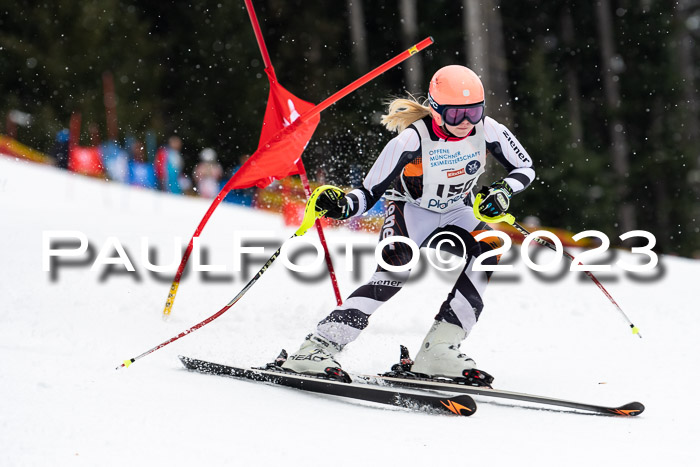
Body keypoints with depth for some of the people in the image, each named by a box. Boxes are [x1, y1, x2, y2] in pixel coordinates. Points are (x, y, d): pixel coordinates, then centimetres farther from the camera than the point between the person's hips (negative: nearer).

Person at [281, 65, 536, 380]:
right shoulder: (412, 140, -29)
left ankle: (439, 349, -25)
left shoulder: (487, 130, -20)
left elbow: (525, 167, -4)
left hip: (456, 212, 4)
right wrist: (342, 207, -44)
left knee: (486, 254, -27)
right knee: (395, 271, -32)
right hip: (410, 210, -4)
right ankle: (319, 347, -36)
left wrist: (503, 191, -25)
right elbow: (369, 194, -23)